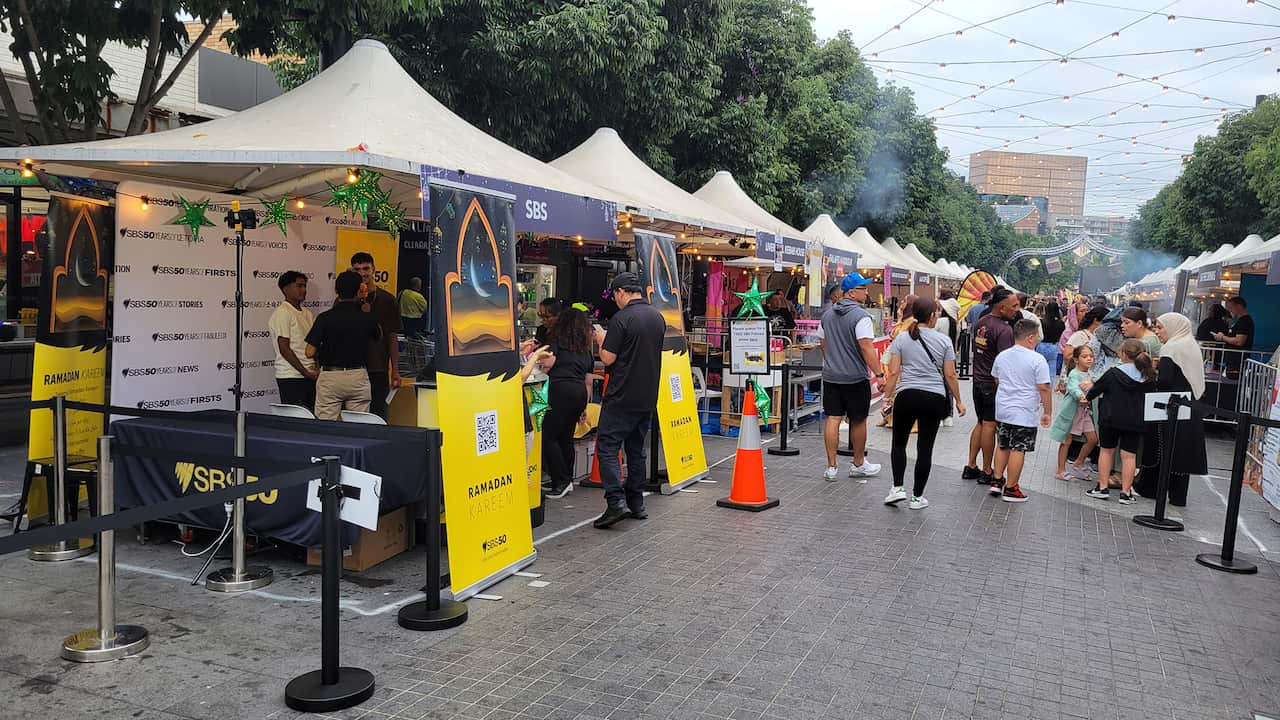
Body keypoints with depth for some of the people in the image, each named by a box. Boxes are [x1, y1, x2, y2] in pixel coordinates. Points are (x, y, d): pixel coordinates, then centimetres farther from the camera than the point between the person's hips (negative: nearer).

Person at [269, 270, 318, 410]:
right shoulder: (282, 313, -9)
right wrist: (306, 372, -14)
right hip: (291, 377, -7)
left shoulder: (307, 313, 15)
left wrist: (317, 370, 5)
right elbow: (284, 349, -14)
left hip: (310, 376, 7)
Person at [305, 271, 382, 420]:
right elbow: (378, 338, 19)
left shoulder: (326, 318, -7)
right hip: (359, 378, 1)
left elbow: (310, 352, -8)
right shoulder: (366, 318, -2)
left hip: (330, 377, -1)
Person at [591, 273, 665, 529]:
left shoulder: (621, 319, -15)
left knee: (607, 447, -4)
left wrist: (601, 340, 6)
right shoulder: (658, 317, 8)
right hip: (648, 397, 7)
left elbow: (608, 358, -14)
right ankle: (636, 503, 18)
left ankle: (616, 502, -14)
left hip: (622, 397, -7)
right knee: (636, 449, 15)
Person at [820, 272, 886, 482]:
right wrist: (879, 374, -19)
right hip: (856, 377, -6)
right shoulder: (860, 316, -14)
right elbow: (866, 348, -21)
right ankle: (858, 465, 23)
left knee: (833, 419, 4)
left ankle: (831, 467, 4)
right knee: (858, 421, 9)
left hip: (831, 376, 6)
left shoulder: (828, 315, 10)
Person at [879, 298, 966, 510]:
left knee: (899, 443, 16)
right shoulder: (944, 341, 2)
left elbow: (893, 372, -3)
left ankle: (898, 488, 5)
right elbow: (950, 375, 2)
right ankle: (917, 497, 11)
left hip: (907, 396, 0)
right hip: (935, 398, 0)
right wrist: (958, 401, 11)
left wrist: (888, 397, 3)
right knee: (925, 448, 6)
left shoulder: (901, 339, 2)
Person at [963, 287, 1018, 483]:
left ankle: (971, 467, 19)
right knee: (990, 425, 0)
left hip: (978, 381, 8)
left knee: (981, 423, 16)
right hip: (994, 384, -8)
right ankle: (987, 472, 9)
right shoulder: (1004, 330, -19)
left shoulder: (980, 323, 7)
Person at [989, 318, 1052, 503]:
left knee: (1003, 446, 19)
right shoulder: (1037, 360, -14)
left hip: (1002, 410, 6)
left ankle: (997, 481, 23)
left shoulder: (1001, 356, 5)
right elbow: (1044, 388, -14)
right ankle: (1010, 489, 5)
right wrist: (1047, 412, -4)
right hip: (1024, 414, -6)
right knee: (1018, 450, 1)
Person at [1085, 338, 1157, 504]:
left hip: (1110, 419, -2)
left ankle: (1102, 487, 13)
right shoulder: (1148, 378, -3)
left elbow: (1096, 389, 0)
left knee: (1106, 451, 12)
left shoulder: (1113, 374, -11)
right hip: (1135, 422, 2)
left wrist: (1087, 395, 20)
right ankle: (1126, 492, 6)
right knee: (1129, 455, 5)